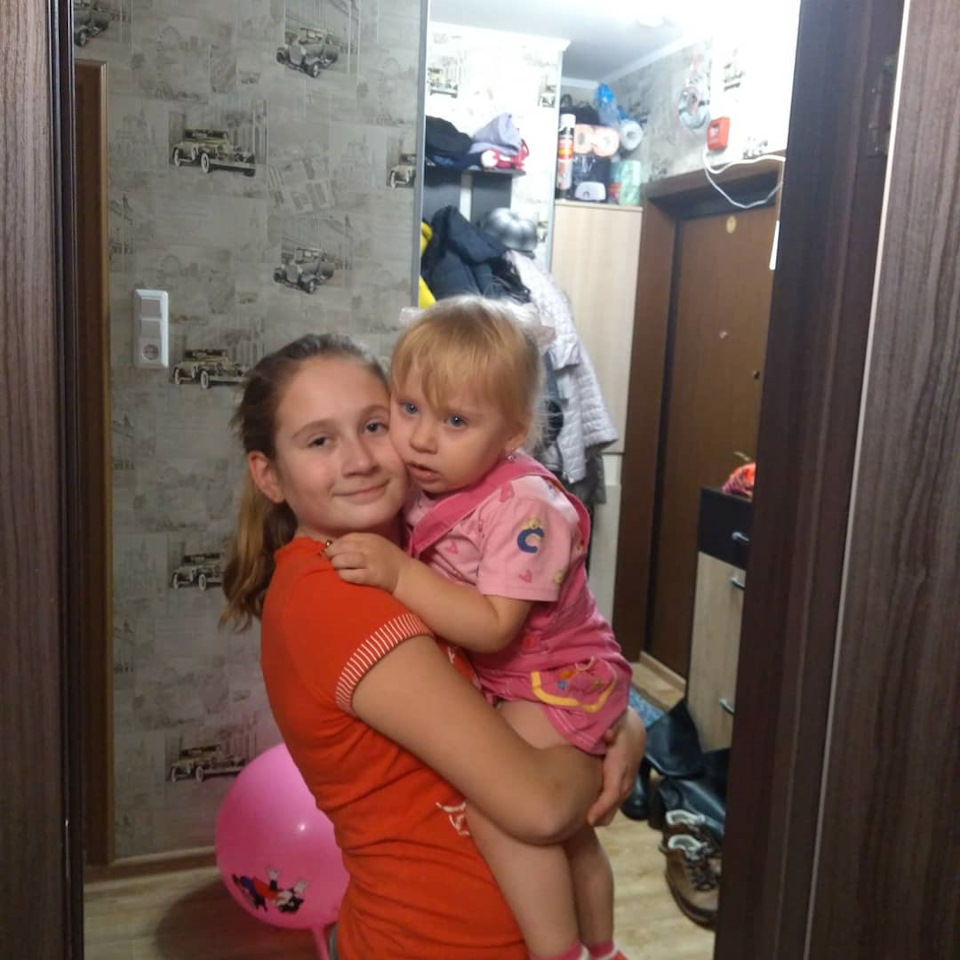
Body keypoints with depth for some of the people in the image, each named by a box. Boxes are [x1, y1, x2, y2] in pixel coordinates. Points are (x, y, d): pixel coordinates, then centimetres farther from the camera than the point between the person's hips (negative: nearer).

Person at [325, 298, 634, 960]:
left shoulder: (523, 506, -29)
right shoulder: (424, 491, -7)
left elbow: (493, 626, -35)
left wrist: (399, 573, -37)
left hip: (558, 682, -8)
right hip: (500, 684, 8)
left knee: (496, 804, -29)